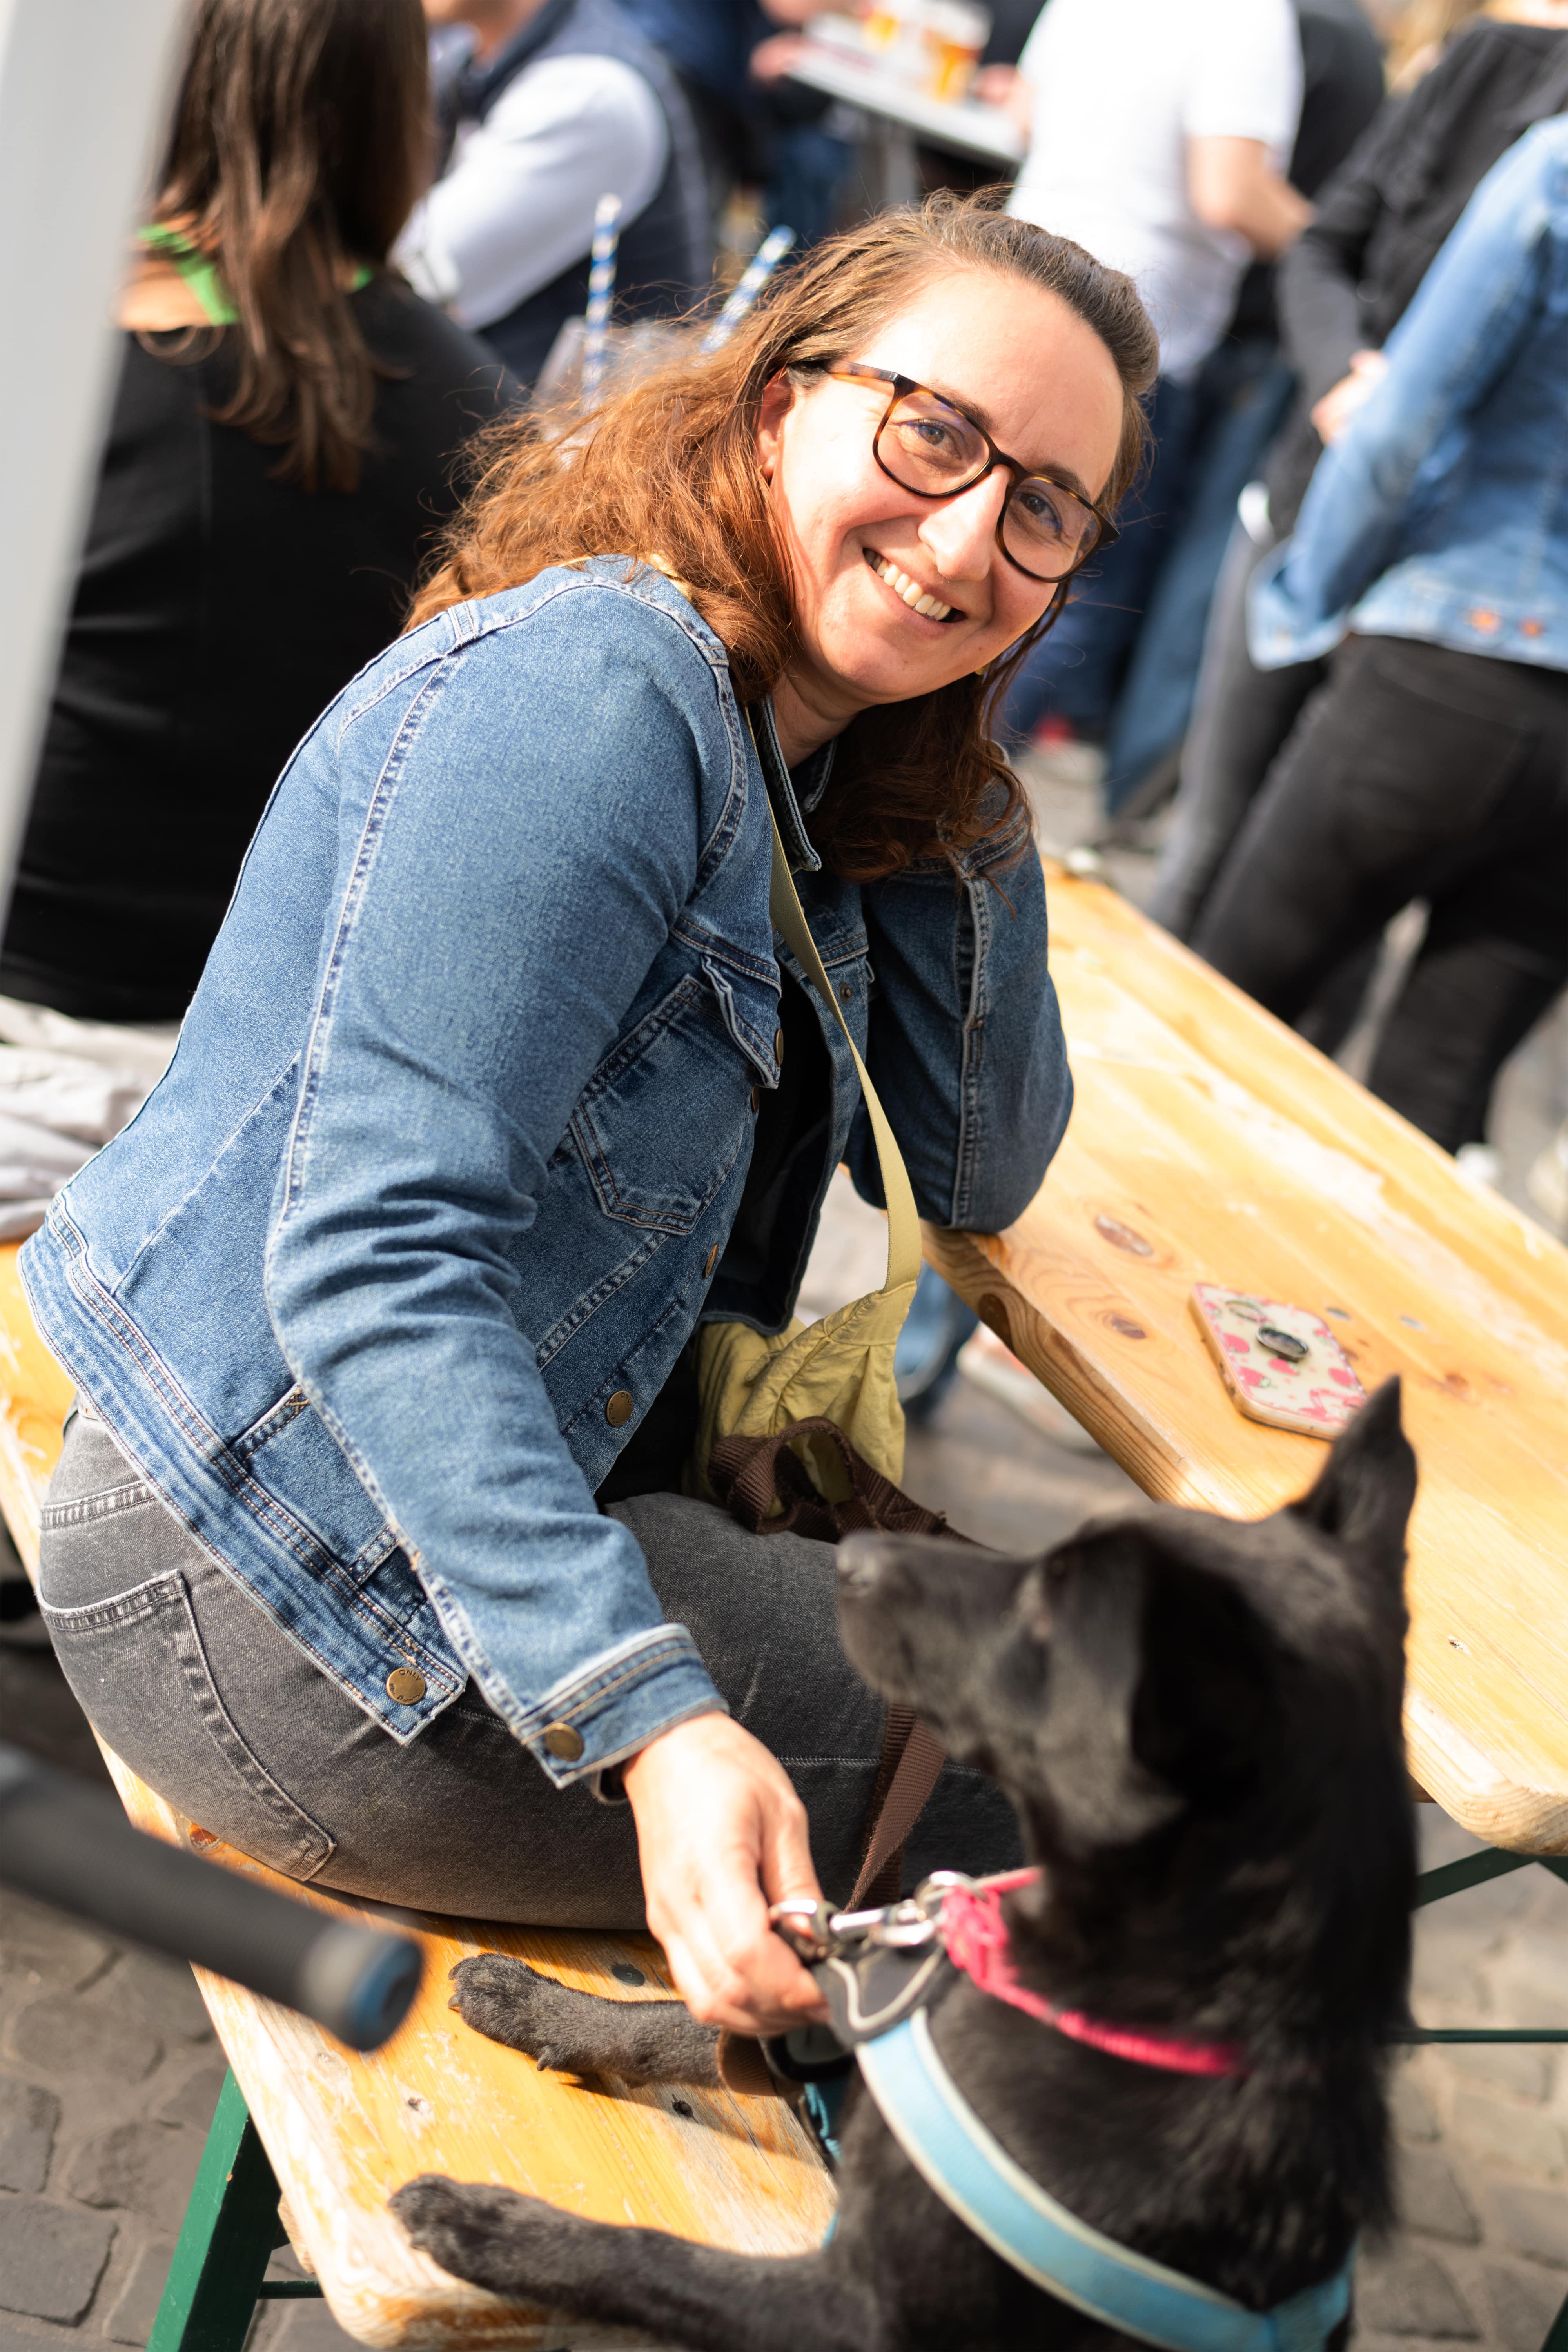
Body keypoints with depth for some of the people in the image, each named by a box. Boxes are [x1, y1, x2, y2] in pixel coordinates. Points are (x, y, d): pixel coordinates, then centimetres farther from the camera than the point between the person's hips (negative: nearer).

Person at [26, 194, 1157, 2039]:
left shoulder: (811, 768, 7)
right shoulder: (592, 695, -22)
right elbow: (373, 1257, -28)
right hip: (287, 1591, -9)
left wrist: (962, 789, 0)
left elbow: (981, 1175, 12)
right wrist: (654, 1724, -35)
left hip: (481, 1495, 10)